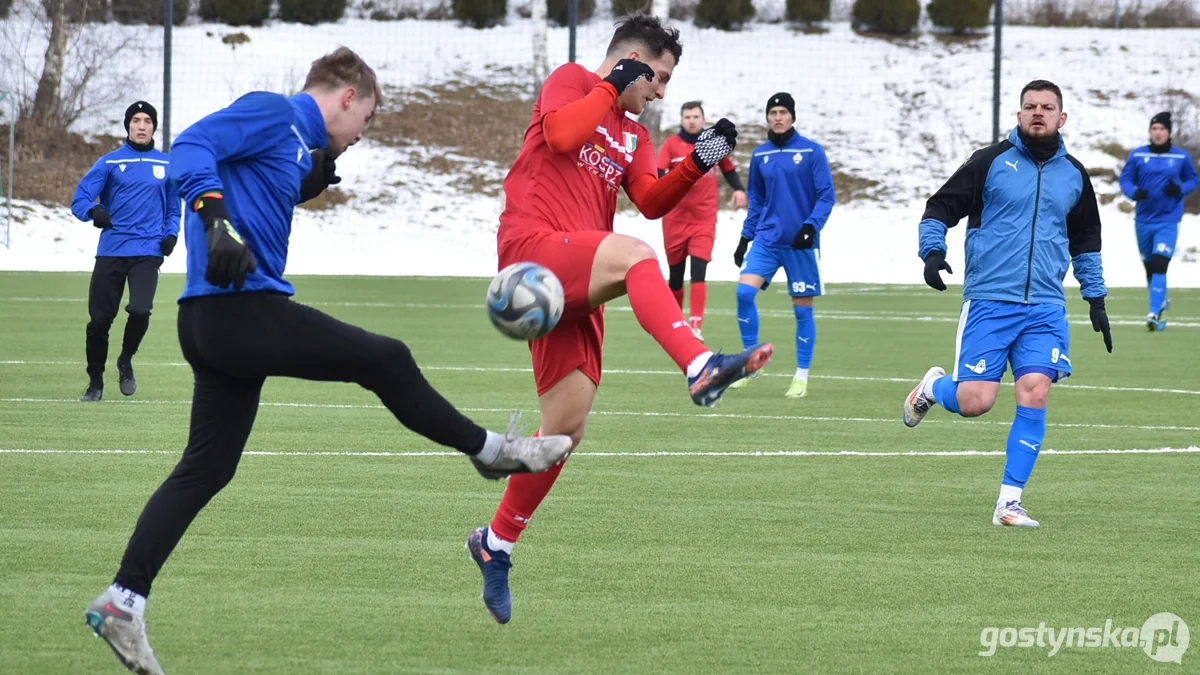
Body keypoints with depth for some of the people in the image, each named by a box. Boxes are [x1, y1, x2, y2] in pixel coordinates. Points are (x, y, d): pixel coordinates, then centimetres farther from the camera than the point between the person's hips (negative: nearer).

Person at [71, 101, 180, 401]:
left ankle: (126, 361, 8)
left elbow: (173, 208, 22)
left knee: (140, 309, -21)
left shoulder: (167, 165, 11)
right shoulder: (110, 163, 4)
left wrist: (171, 233, 3)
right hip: (111, 250, 0)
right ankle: (95, 381, 18)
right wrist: (93, 211, -22)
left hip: (148, 250, 0)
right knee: (99, 318, -1)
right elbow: (79, 200, 0)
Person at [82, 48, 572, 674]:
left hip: (214, 323, 11)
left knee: (206, 469, 10)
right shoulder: (272, 112, -6)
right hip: (242, 308, -11)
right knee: (386, 360, 0)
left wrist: (308, 184, 16)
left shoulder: (297, 139, 23)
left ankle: (122, 602, 7)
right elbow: (193, 146, -20)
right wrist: (218, 218, -34)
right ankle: (490, 450, 16)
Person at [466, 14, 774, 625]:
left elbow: (651, 200, 10)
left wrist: (698, 163, -2)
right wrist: (612, 88, -3)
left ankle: (496, 544, 19)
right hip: (532, 245, -8)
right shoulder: (571, 81, 8)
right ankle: (700, 368, -56)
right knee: (635, 255, -35)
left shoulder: (633, 135, 27)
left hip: (574, 288, 8)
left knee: (566, 426, 5)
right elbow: (560, 135, -13)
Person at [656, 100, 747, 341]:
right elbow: (657, 175, -12)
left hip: (704, 219, 0)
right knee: (675, 274, 9)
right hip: (675, 219, 0)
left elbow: (729, 169, 21)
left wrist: (739, 189, 4)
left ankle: (696, 326, -22)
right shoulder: (671, 144, -1)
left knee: (698, 272, -15)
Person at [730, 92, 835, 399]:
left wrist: (811, 226, -19)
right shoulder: (760, 155, 9)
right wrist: (746, 237, 14)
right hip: (767, 238, 3)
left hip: (801, 244, -3)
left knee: (802, 309, 2)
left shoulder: (812, 151, -4)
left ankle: (801, 377, 12)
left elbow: (826, 195, -5)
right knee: (744, 291, -15)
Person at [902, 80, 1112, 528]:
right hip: (988, 301, -3)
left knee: (1035, 394, -13)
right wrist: (932, 251, -15)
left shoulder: (1074, 175, 12)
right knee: (975, 402, -10)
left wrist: (1095, 298, 24)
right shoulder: (991, 162, 0)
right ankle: (933, 386, 27)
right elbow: (939, 209, 2)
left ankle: (1009, 503, -5)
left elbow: (1086, 241, 26)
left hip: (1045, 309, 3)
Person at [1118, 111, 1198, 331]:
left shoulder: (1181, 157, 0)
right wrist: (1134, 192, -18)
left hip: (1168, 220, -3)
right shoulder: (1137, 155, 1)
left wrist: (1180, 189, -12)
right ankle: (1160, 302, 39)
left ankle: (1154, 314, -19)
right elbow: (1125, 179, 4)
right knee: (1149, 266, 13)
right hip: (1143, 220, 3)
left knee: (1159, 265, -17)